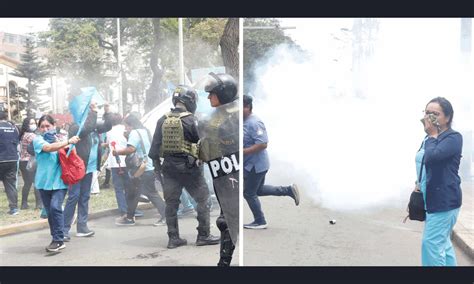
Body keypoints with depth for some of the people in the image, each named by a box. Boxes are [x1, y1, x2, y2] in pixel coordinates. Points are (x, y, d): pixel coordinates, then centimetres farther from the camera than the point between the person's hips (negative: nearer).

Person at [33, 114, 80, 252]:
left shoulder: (60, 140, 6)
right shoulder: (38, 140, 0)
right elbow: (48, 148, -21)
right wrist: (68, 141, -29)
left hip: (59, 181, -1)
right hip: (44, 182, 1)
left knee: (55, 207, -17)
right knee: (50, 211, 8)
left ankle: (58, 240, -8)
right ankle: (57, 239, 22)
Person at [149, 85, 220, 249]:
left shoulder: (163, 120, 5)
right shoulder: (190, 120, -11)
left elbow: (155, 145, 7)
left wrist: (156, 164, 14)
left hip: (169, 167, 5)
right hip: (189, 166, -5)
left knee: (171, 203, 11)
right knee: (202, 200, 7)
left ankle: (173, 238, 14)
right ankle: (203, 236, 11)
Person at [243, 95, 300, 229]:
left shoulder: (254, 123, -23)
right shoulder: (244, 121, 8)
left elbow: (263, 144, -29)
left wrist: (243, 151, -28)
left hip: (255, 165, -10)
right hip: (250, 164, 10)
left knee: (249, 193, 3)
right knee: (259, 190, 22)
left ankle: (259, 222, 19)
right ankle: (289, 190, 25)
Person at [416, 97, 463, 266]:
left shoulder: (453, 137, -13)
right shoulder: (430, 139, 13)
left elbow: (432, 157, -30)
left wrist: (432, 135, -16)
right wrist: (420, 185, 16)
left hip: (445, 200, -9)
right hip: (432, 199, 9)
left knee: (431, 243, -9)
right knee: (442, 243, 15)